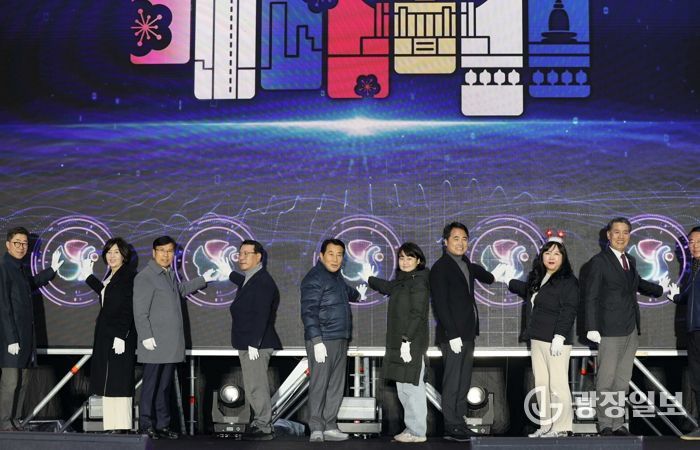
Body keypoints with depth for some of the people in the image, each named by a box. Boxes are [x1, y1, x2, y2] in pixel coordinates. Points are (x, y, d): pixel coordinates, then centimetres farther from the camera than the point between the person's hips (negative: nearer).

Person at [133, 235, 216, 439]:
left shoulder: (170, 274, 16)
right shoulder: (145, 277, -10)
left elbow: (180, 290, 38)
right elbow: (140, 311, -14)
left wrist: (202, 280, 42)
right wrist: (146, 336, -19)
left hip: (171, 344, 8)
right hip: (155, 343, -8)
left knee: (165, 386, 11)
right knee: (151, 384, -1)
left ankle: (163, 424, 15)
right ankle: (146, 424, 6)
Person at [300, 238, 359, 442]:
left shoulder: (336, 277, 18)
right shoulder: (314, 278, -10)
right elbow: (308, 312, -18)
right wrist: (317, 341, -23)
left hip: (340, 341, 9)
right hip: (323, 340, -9)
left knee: (336, 387, 10)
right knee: (319, 385, -8)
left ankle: (329, 427, 16)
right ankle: (316, 429, -4)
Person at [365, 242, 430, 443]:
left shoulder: (418, 282, -10)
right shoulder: (402, 281, 16)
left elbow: (417, 313, -17)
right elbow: (387, 287, 37)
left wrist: (407, 340, -21)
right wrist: (367, 279, 47)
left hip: (412, 342, -9)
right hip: (400, 342, 9)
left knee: (411, 387, -8)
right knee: (403, 388, 12)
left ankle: (417, 432, -2)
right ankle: (411, 428, 19)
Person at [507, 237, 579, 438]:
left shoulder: (568, 281, -8)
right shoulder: (537, 278, 15)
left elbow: (568, 311, -15)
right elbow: (528, 290, 38)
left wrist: (559, 336, -22)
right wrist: (507, 281, 42)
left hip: (556, 341, -8)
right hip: (537, 339, 8)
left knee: (558, 384, -8)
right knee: (541, 384, 8)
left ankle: (561, 428, -2)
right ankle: (546, 426, 14)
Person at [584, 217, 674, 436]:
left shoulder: (630, 261, 16)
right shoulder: (598, 262, -5)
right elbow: (591, 297, -8)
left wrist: (661, 289, 48)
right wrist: (592, 328, -15)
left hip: (631, 330, 7)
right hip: (610, 331, -7)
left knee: (623, 379, 8)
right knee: (606, 379, -6)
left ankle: (618, 423, 14)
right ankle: (605, 424, 2)